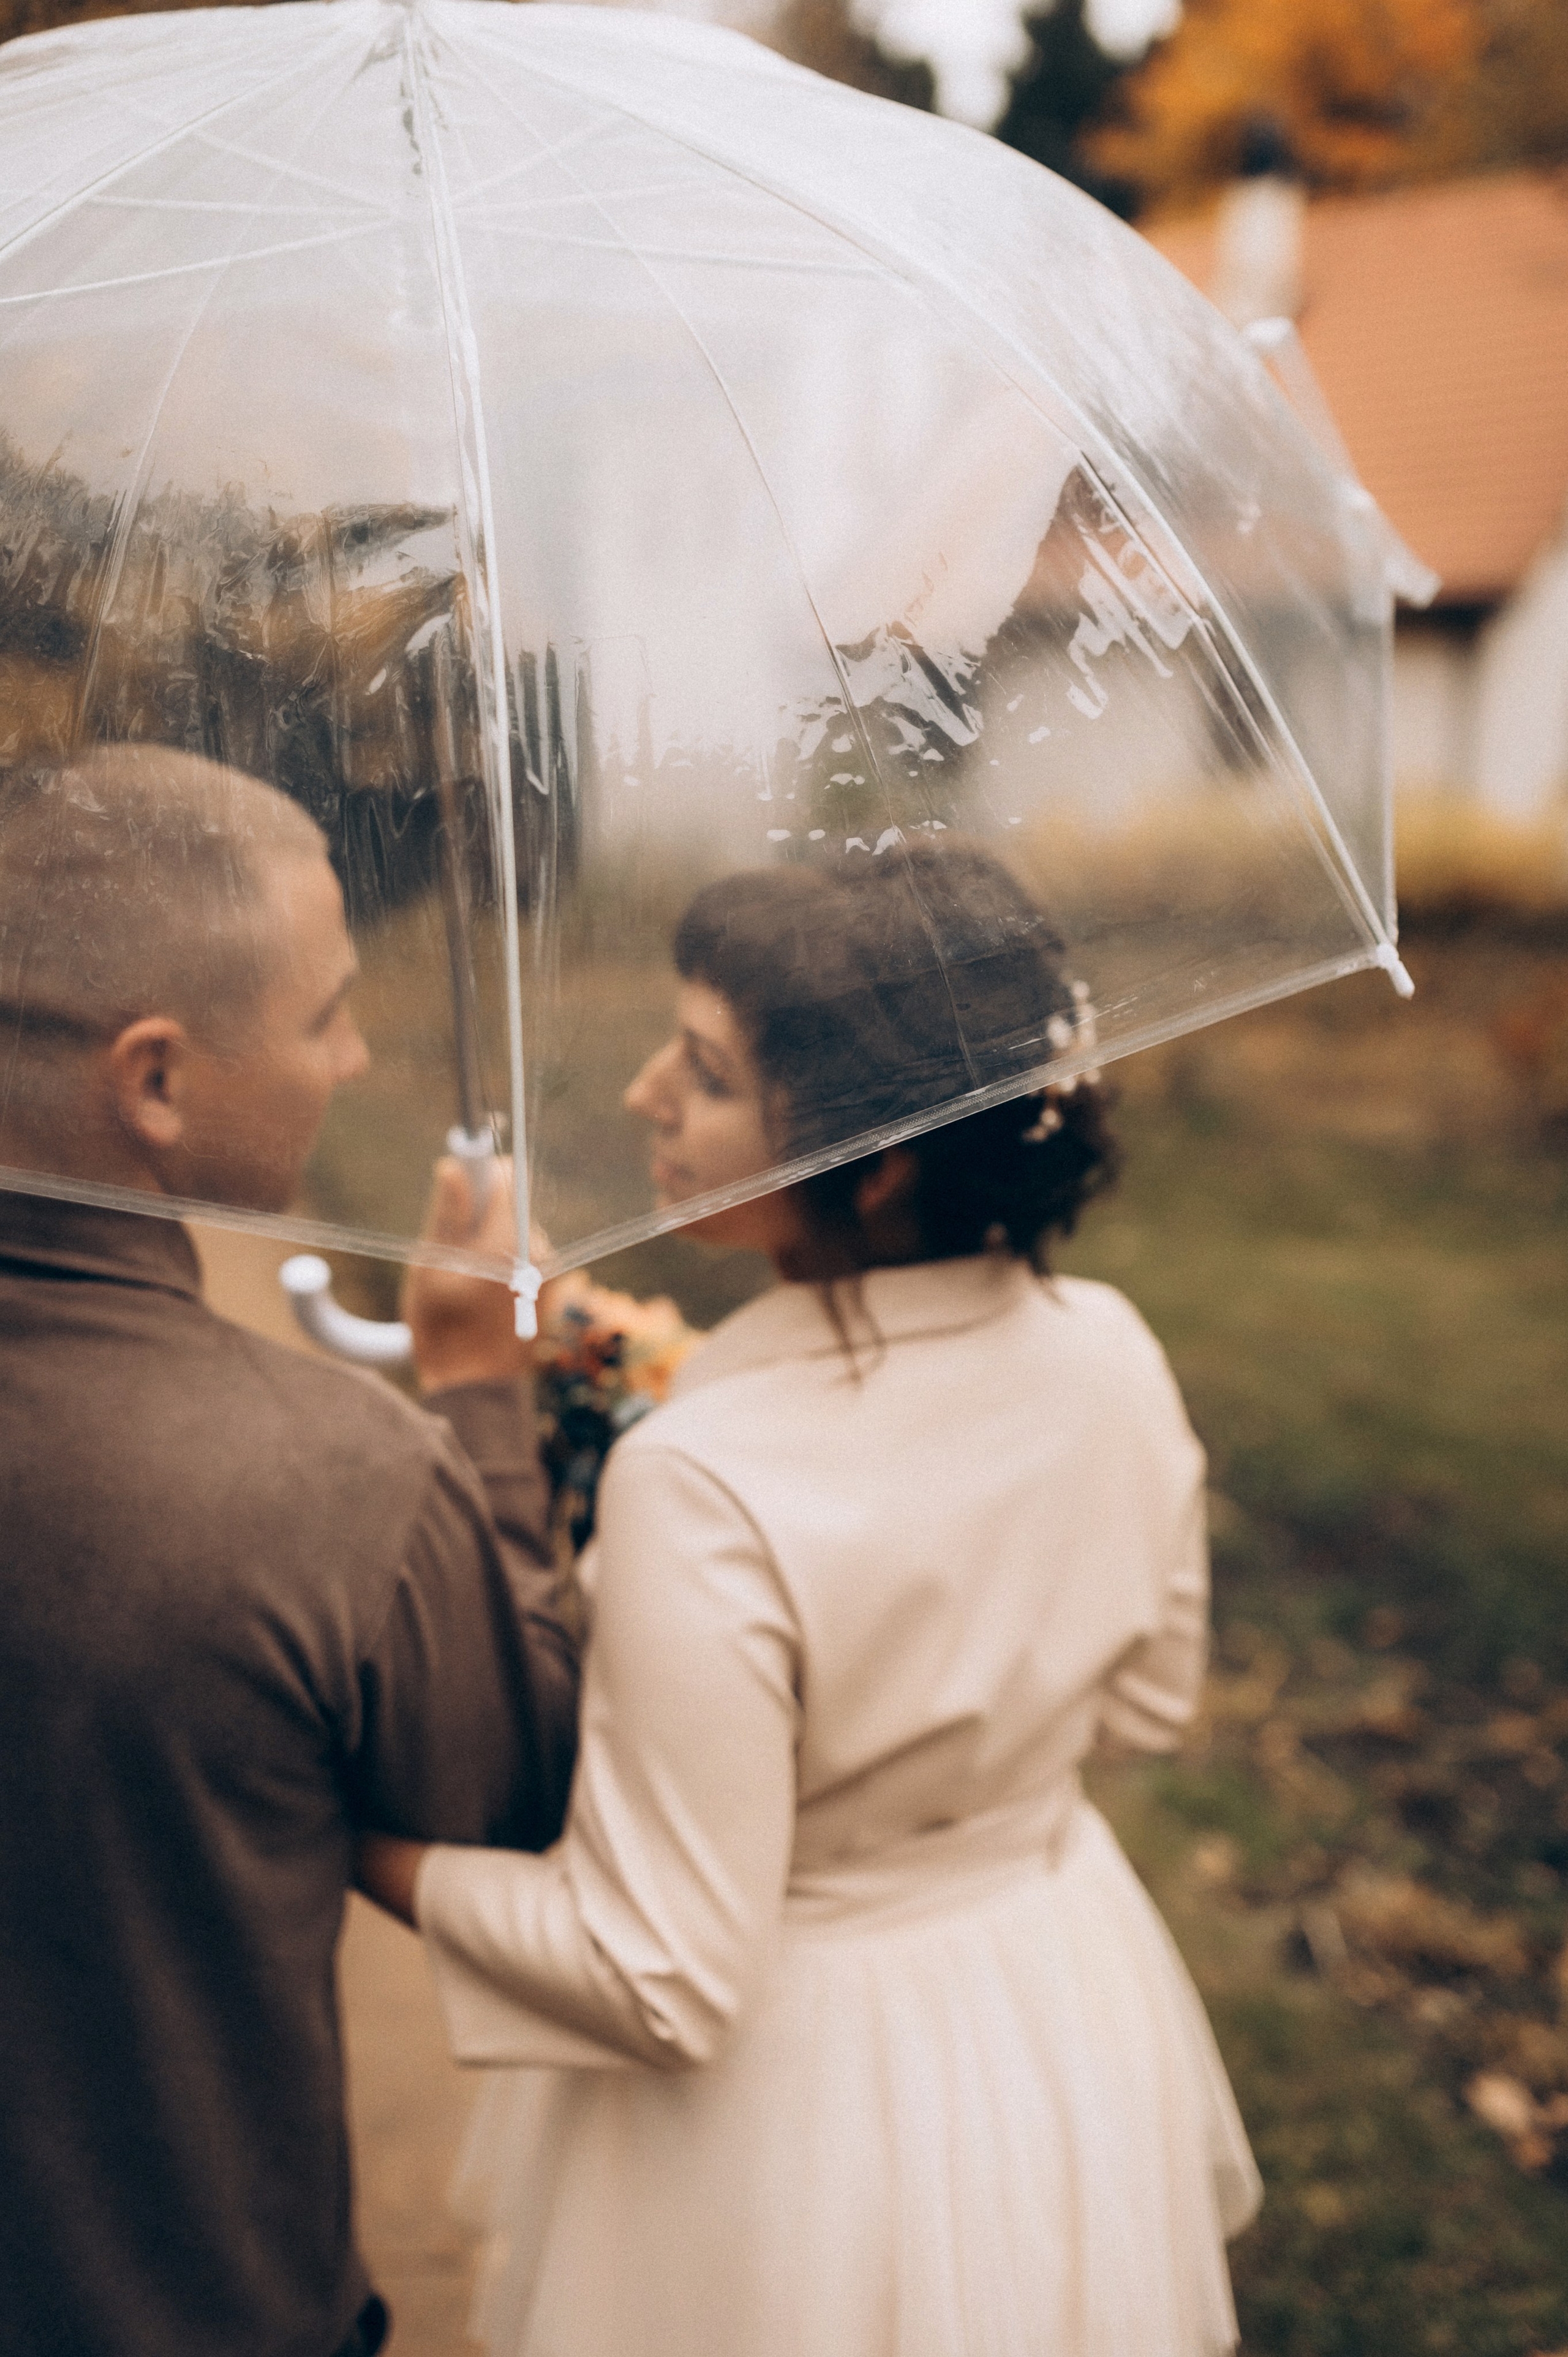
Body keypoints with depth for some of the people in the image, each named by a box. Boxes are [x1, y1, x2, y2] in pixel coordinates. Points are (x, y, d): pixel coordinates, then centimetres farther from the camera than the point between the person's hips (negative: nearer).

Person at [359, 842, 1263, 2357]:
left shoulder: (704, 1491, -35)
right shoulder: (1108, 1356, -16)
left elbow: (670, 1985, -27)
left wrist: (367, 1848, -16)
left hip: (815, 2085, -5)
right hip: (1068, 2004, 5)